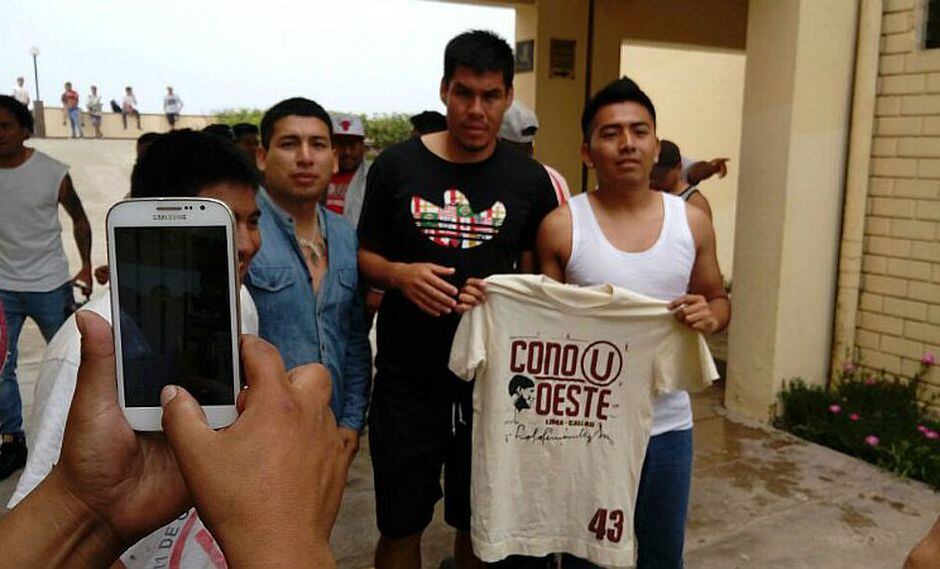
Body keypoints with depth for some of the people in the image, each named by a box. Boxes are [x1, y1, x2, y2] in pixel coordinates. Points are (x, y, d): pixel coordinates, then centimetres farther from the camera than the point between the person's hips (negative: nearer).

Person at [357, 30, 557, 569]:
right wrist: (401, 275, -16)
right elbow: (365, 256, 5)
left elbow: (538, 276, 6)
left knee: (479, 523, 16)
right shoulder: (397, 165, -1)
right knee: (401, 525, 10)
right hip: (408, 377, 0)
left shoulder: (530, 179, 1)